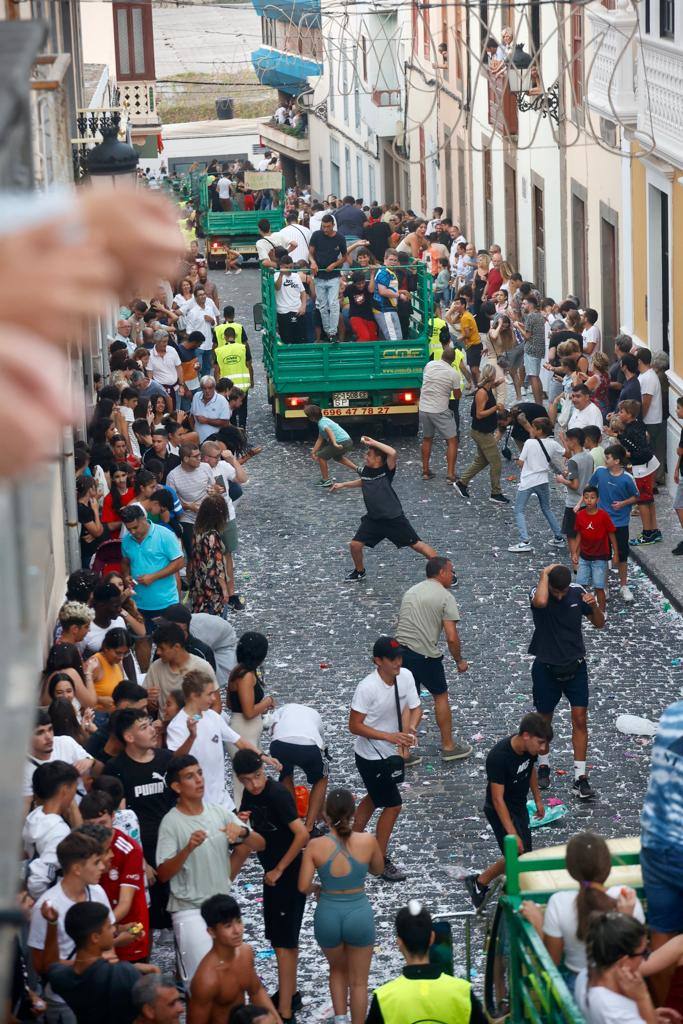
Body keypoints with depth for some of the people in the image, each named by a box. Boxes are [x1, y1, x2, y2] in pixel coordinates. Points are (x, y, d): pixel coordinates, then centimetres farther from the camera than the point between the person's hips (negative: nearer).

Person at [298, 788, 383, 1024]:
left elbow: (303, 887, -14)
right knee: (358, 981, 18)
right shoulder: (367, 841, -13)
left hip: (328, 916, 1)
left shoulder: (316, 846, -15)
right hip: (359, 916, -1)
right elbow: (378, 870, 7)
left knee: (338, 969, 30)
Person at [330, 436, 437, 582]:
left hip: (394, 519, -6)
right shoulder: (365, 471, 1)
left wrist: (373, 442, -29)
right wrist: (343, 485, 32)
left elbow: (393, 453, -38)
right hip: (373, 519, 6)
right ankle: (359, 571, 28)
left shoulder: (386, 470, -16)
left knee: (416, 545, -3)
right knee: (355, 544, -1)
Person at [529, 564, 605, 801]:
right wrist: (545, 574, -29)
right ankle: (543, 766, 33)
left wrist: (595, 606, -16)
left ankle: (580, 777, -1)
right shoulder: (539, 592, -15)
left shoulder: (577, 592, -5)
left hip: (575, 666, 2)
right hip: (546, 668, -2)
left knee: (580, 719, -4)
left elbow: (599, 624, 4)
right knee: (544, 719, 13)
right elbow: (540, 602, -43)